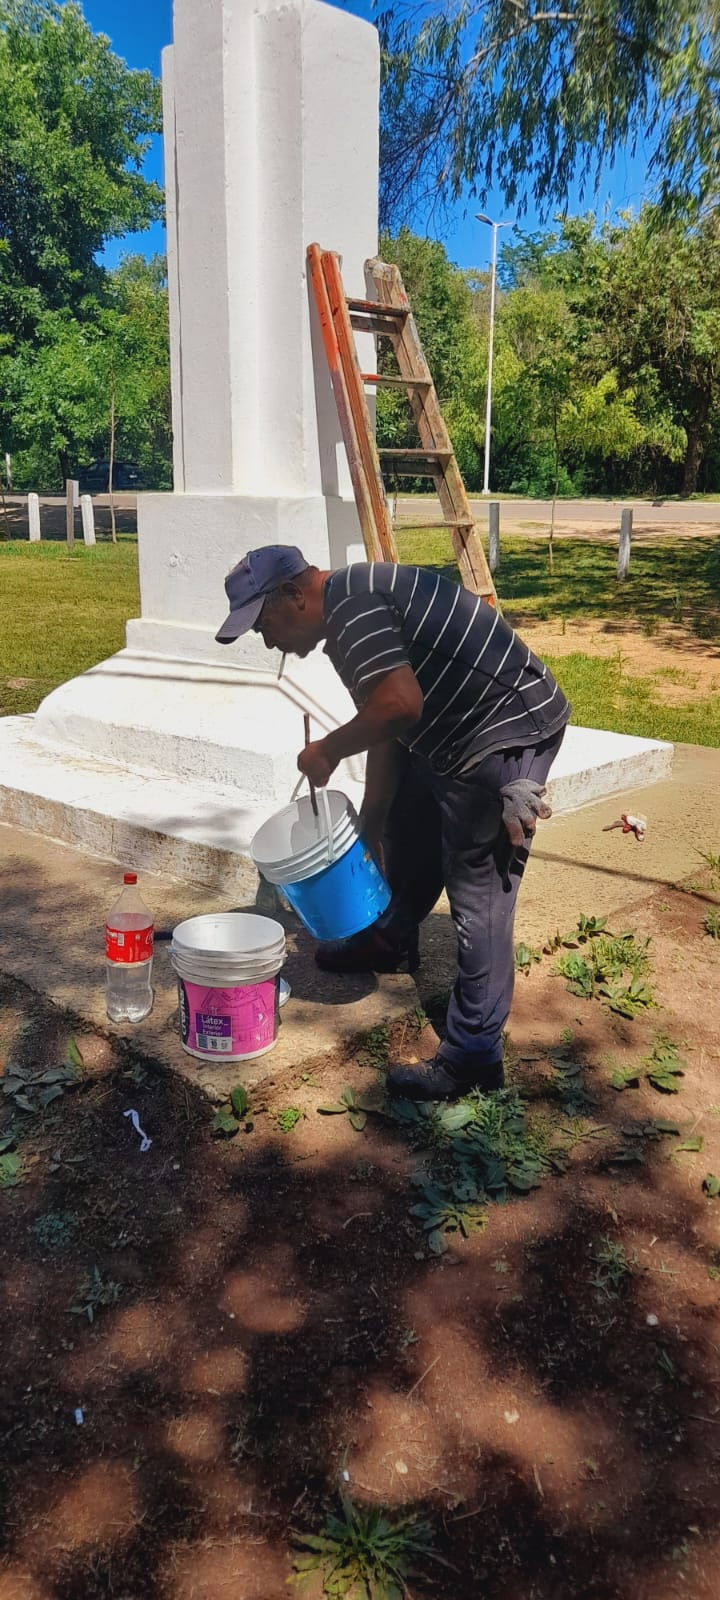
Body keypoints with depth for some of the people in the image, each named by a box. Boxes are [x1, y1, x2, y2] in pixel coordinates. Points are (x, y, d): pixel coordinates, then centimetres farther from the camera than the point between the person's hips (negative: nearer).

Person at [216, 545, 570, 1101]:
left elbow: (400, 705, -31)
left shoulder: (350, 601, -17)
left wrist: (327, 751, -14)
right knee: (407, 832, 26)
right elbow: (386, 735, 18)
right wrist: (369, 830, 20)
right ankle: (389, 940, 51)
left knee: (478, 900, -6)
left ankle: (472, 1060, 5)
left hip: (505, 736, -11)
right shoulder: (351, 616, 14)